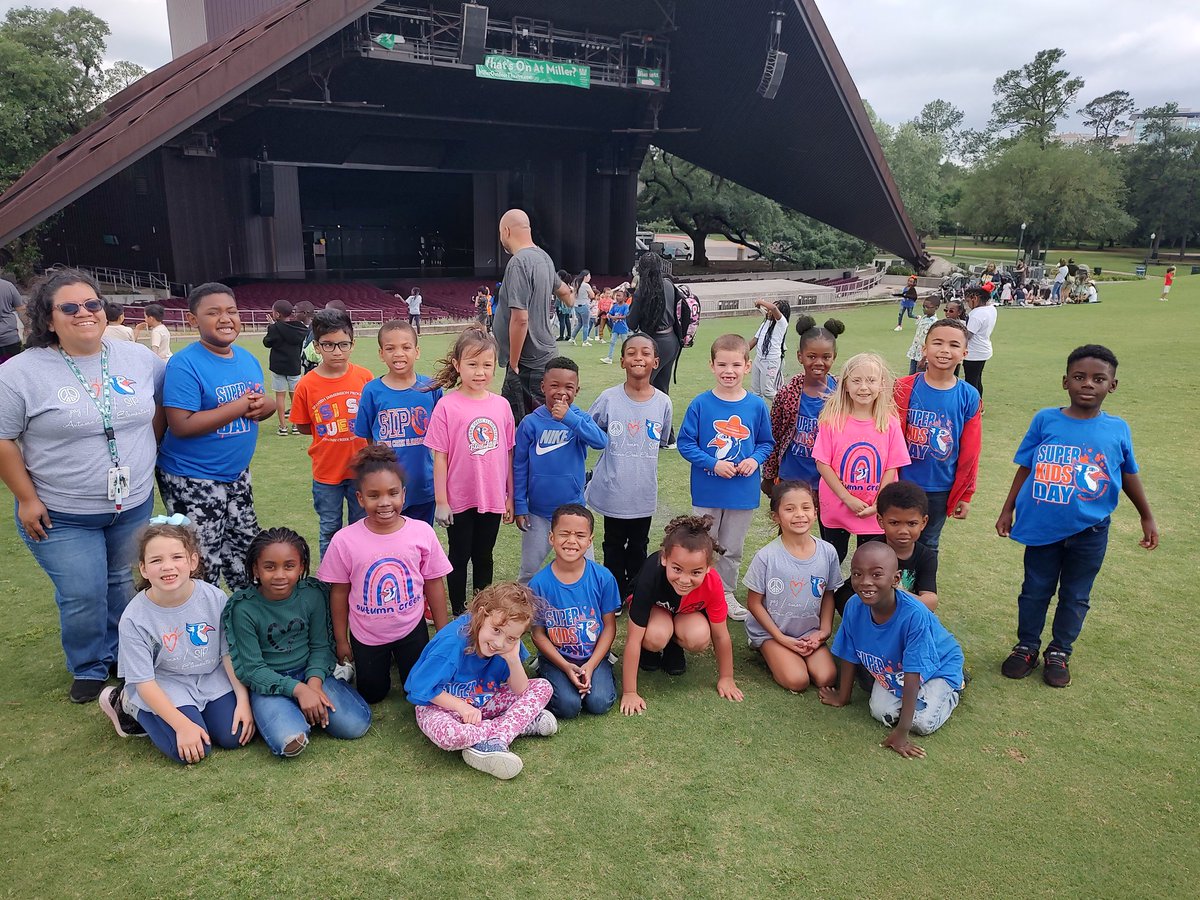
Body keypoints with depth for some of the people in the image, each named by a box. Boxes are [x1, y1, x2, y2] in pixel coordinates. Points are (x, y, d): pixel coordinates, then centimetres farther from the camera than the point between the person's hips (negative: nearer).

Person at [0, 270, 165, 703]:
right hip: (62, 517, -3)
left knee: (126, 587, 16)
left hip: (134, 506, 4)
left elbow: (161, 407, 15)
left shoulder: (140, 358, 0)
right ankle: (89, 670, 26)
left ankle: (122, 659, 37)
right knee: (82, 597, 2)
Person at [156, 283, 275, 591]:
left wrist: (266, 405, -10)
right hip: (192, 481, -7)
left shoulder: (247, 358, 5)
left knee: (245, 544, 20)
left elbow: (260, 403, 15)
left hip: (237, 474, 8)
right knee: (205, 561, 3)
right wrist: (239, 407, -23)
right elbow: (181, 426, -25)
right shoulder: (185, 364, -18)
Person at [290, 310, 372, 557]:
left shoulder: (364, 377, -8)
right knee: (329, 532, 15)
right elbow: (303, 426, 1)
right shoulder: (307, 384, -9)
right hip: (326, 472, 0)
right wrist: (327, 431, -7)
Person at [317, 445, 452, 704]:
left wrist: (443, 632, 0)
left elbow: (433, 583, -7)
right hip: (365, 635, 0)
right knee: (372, 695, 17)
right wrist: (341, 640, 1)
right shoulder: (344, 540, -20)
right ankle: (382, 661, 46)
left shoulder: (422, 532, -18)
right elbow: (339, 591, -7)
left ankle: (399, 658, 43)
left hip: (412, 630, 0)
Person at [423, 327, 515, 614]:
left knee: (484, 556, 19)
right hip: (459, 500, -3)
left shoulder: (501, 405, -2)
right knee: (459, 557, 13)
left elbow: (508, 453, 4)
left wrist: (510, 496, 8)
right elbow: (440, 456, -9)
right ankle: (459, 613, 29)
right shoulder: (447, 405, -12)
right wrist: (440, 501, -8)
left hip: (493, 499, 3)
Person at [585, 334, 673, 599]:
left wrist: (639, 456, 3)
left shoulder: (663, 403, -5)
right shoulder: (608, 398, -11)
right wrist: (618, 454, -2)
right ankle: (614, 594, 31)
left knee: (638, 545, 17)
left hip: (644, 492, 1)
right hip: (613, 490, -1)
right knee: (614, 545, 15)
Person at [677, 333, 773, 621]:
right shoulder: (700, 404, -11)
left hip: (743, 492, 2)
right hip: (707, 491, -2)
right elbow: (685, 443, -7)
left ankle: (726, 594, 35)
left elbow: (767, 443, 6)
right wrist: (713, 464, -18)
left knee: (733, 549, 17)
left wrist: (755, 459, -13)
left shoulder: (757, 406, -5)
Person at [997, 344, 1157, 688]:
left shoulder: (1118, 429, -4)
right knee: (1035, 590, 14)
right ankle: (1026, 646, 32)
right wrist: (1008, 510, 3)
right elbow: (1025, 468, 1)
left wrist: (1147, 517, 16)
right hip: (1042, 527, -1)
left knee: (1075, 596, 14)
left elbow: (1129, 475, 10)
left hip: (1089, 531, 1)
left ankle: (1059, 652, 32)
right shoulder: (1045, 420, -7)